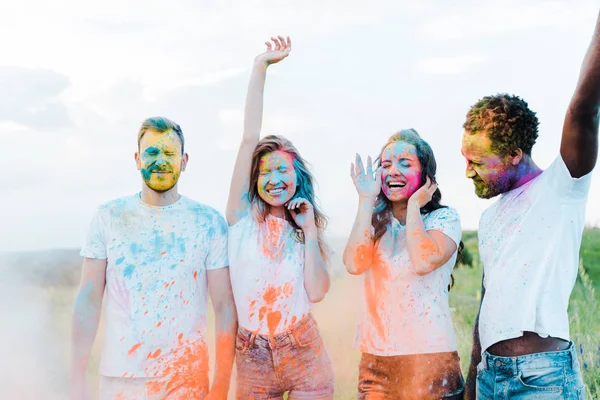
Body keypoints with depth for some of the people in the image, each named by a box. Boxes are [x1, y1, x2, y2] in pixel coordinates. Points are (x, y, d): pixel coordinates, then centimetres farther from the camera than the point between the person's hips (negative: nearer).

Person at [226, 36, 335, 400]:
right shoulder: (243, 216, 1)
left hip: (304, 356, 1)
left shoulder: (305, 227, 8)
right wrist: (261, 67, -7)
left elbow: (316, 292, -7)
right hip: (253, 358, -1)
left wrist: (309, 231, -6)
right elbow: (250, 139, -7)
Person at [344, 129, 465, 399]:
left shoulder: (444, 218, -1)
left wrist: (414, 205, -9)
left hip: (429, 358, -3)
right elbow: (354, 264, -11)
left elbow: (422, 262, -21)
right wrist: (366, 201, -6)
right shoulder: (375, 222, 8)